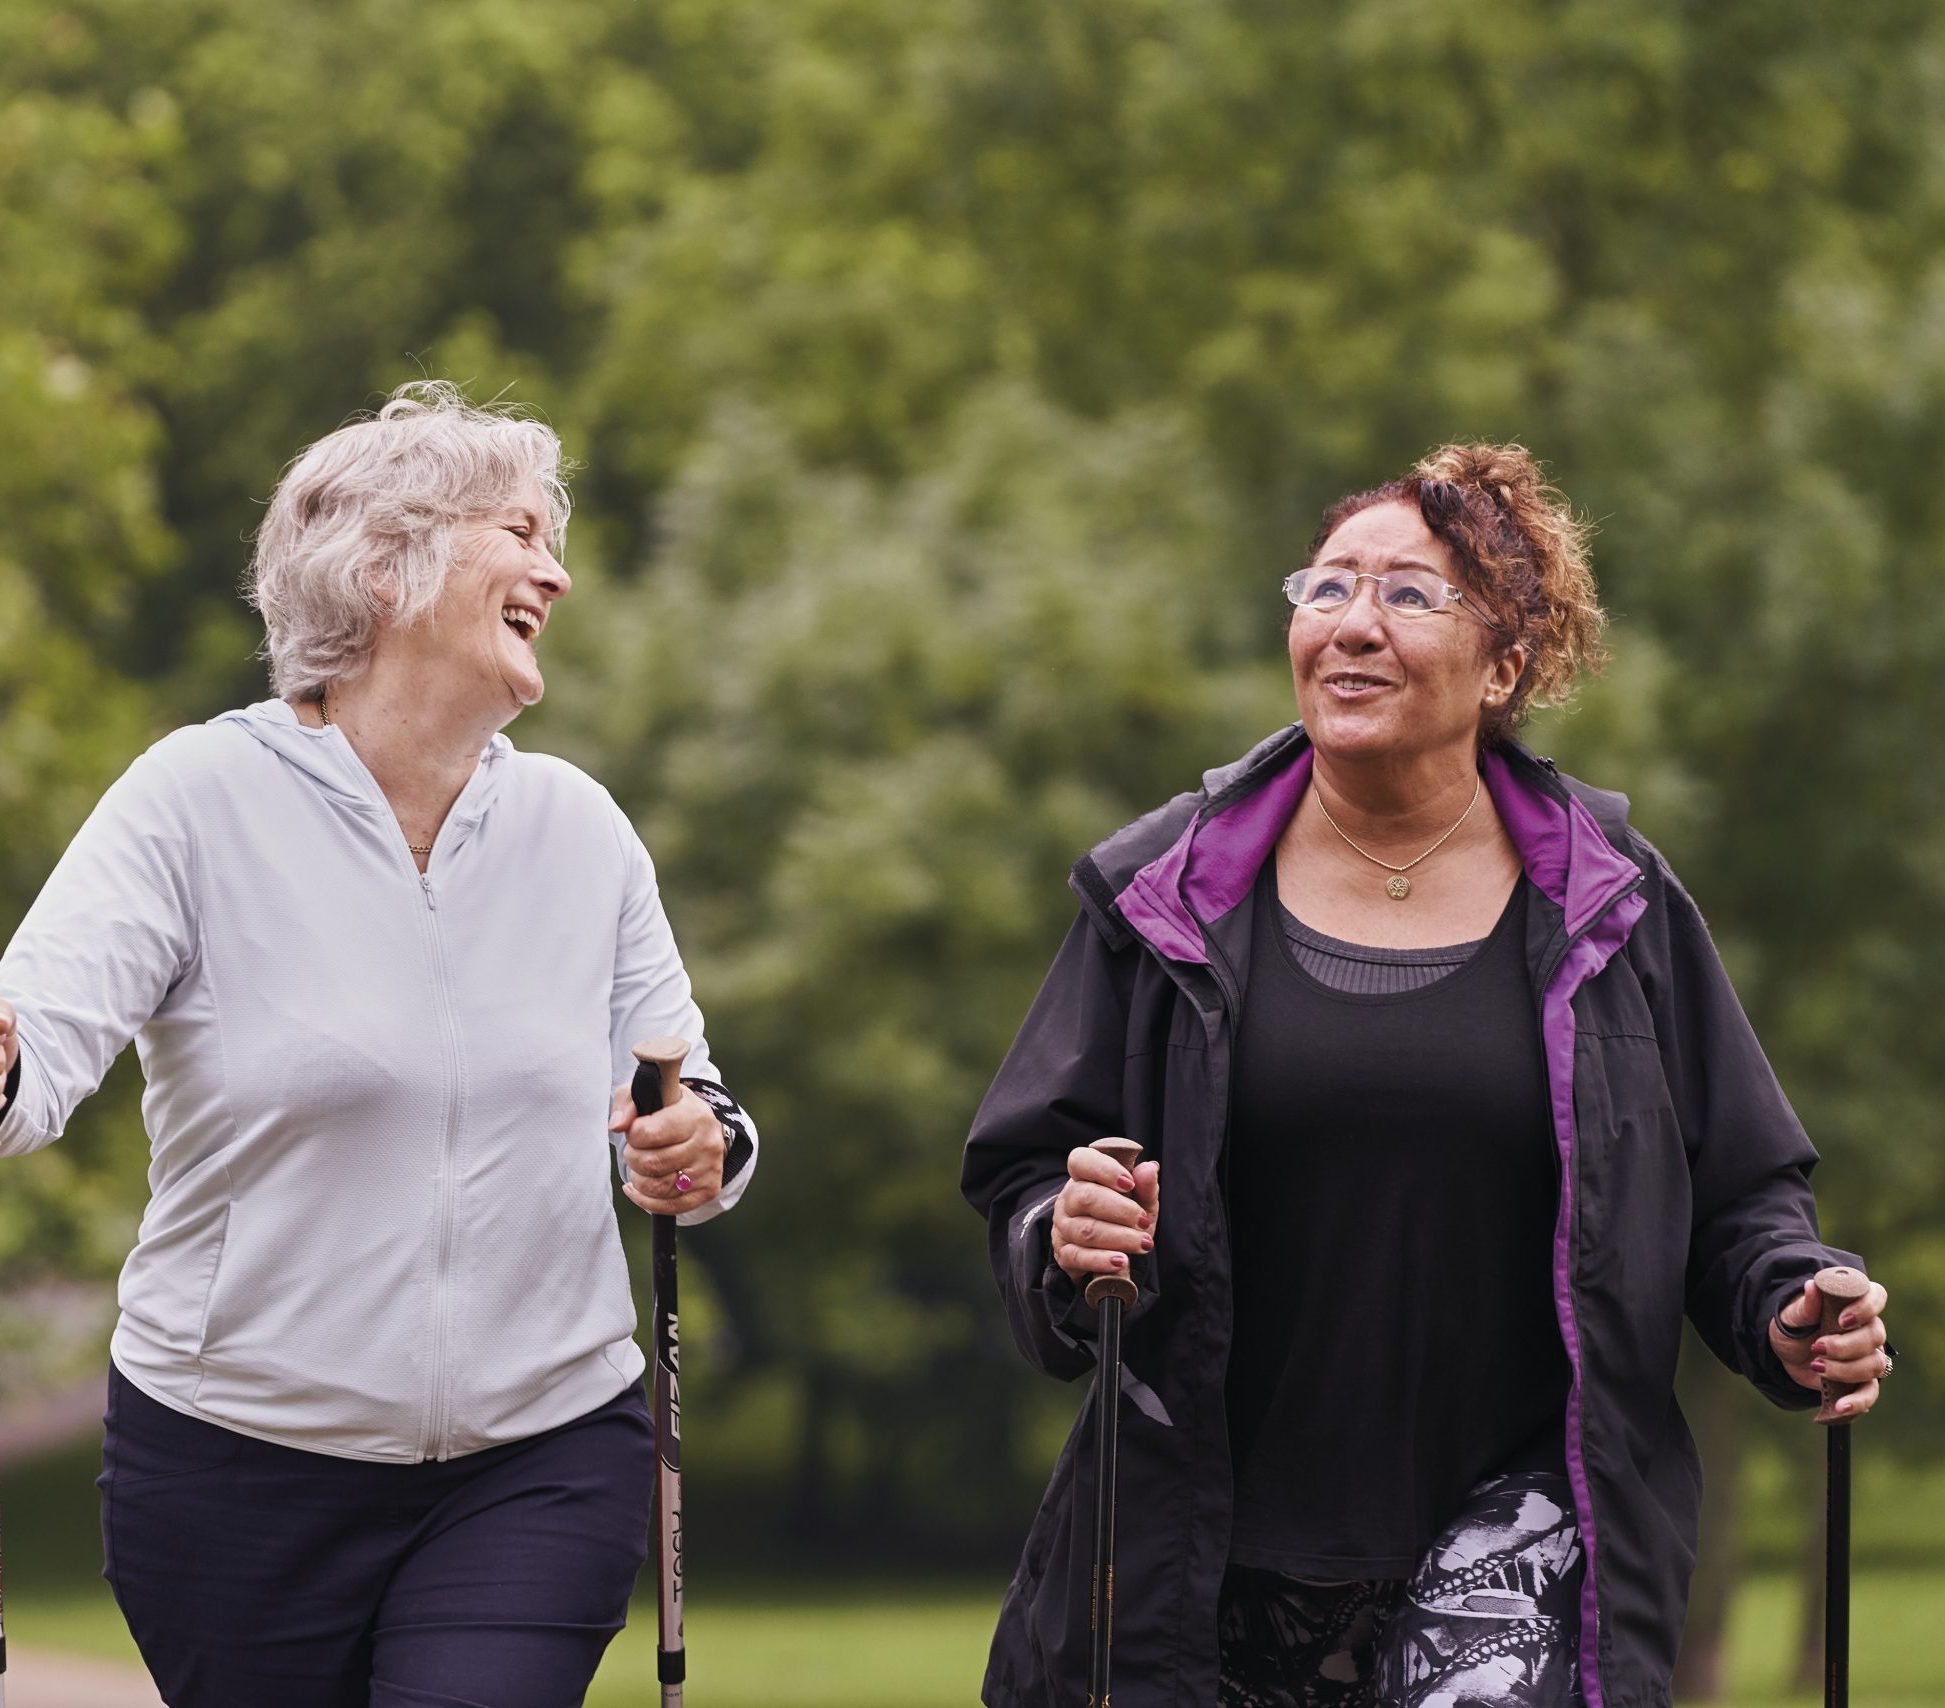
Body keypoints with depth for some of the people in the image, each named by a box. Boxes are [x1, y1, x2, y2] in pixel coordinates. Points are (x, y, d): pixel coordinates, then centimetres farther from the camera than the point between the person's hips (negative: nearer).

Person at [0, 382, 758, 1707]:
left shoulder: (578, 828, 8)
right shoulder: (202, 801, -6)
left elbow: (675, 1095, 13)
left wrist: (699, 1152, -12)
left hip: (541, 1466, 2)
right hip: (238, 1467, -2)